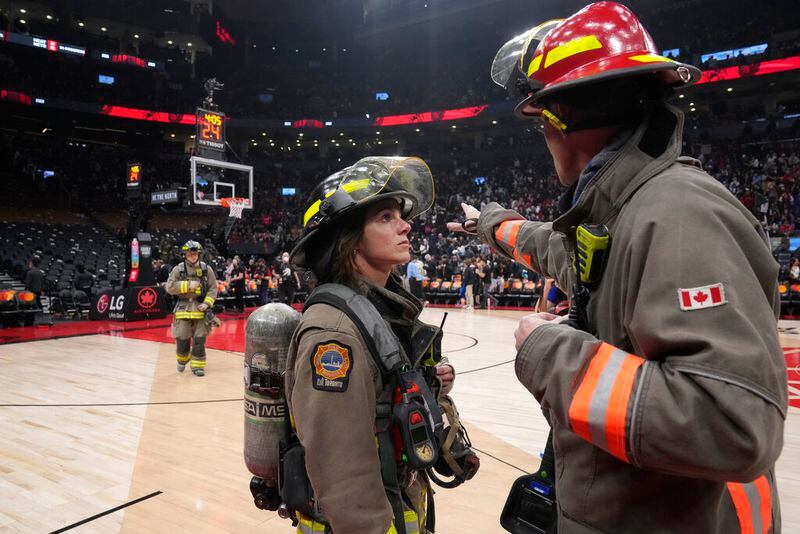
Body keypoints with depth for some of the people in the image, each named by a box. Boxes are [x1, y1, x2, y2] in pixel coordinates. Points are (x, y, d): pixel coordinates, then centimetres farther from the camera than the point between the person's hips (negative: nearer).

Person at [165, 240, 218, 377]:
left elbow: (213, 289, 3)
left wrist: (207, 303, -10)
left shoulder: (206, 269, 2)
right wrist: (187, 285, -13)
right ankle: (182, 360, 35)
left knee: (199, 340, -1)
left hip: (200, 309, 0)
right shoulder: (178, 269, 1)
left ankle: (197, 366, 12)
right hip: (183, 309, 0)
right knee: (182, 339, 7)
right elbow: (169, 287, -5)